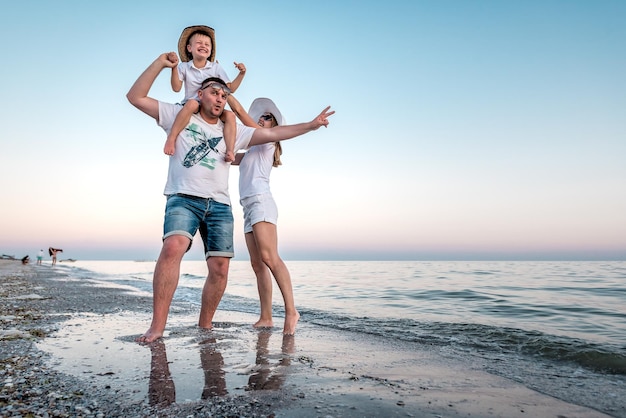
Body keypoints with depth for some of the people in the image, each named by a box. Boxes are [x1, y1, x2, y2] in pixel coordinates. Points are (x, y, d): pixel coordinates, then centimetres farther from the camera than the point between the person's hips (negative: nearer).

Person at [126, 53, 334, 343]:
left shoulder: (232, 131, 21)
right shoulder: (179, 116, 14)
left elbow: (272, 134, 17)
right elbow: (135, 97, 8)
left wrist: (311, 125, 13)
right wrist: (160, 63, 3)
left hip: (219, 205, 4)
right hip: (183, 198, -3)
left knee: (220, 268, -6)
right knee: (173, 247, -30)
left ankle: (205, 325, 12)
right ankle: (157, 326, -26)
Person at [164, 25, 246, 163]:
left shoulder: (216, 68, 6)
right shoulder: (184, 67, 3)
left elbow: (230, 89, 1)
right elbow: (176, 88, -7)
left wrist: (241, 74, -10)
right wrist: (174, 67, -14)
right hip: (191, 106, -2)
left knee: (230, 115, -25)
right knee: (192, 103, -38)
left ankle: (229, 151, -27)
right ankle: (171, 137, -34)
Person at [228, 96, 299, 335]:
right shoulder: (251, 152, 29)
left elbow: (240, 111, 1)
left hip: (261, 203, -9)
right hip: (249, 208, 9)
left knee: (269, 257, -22)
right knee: (257, 264, 0)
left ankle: (291, 311, -25)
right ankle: (266, 317, -2)